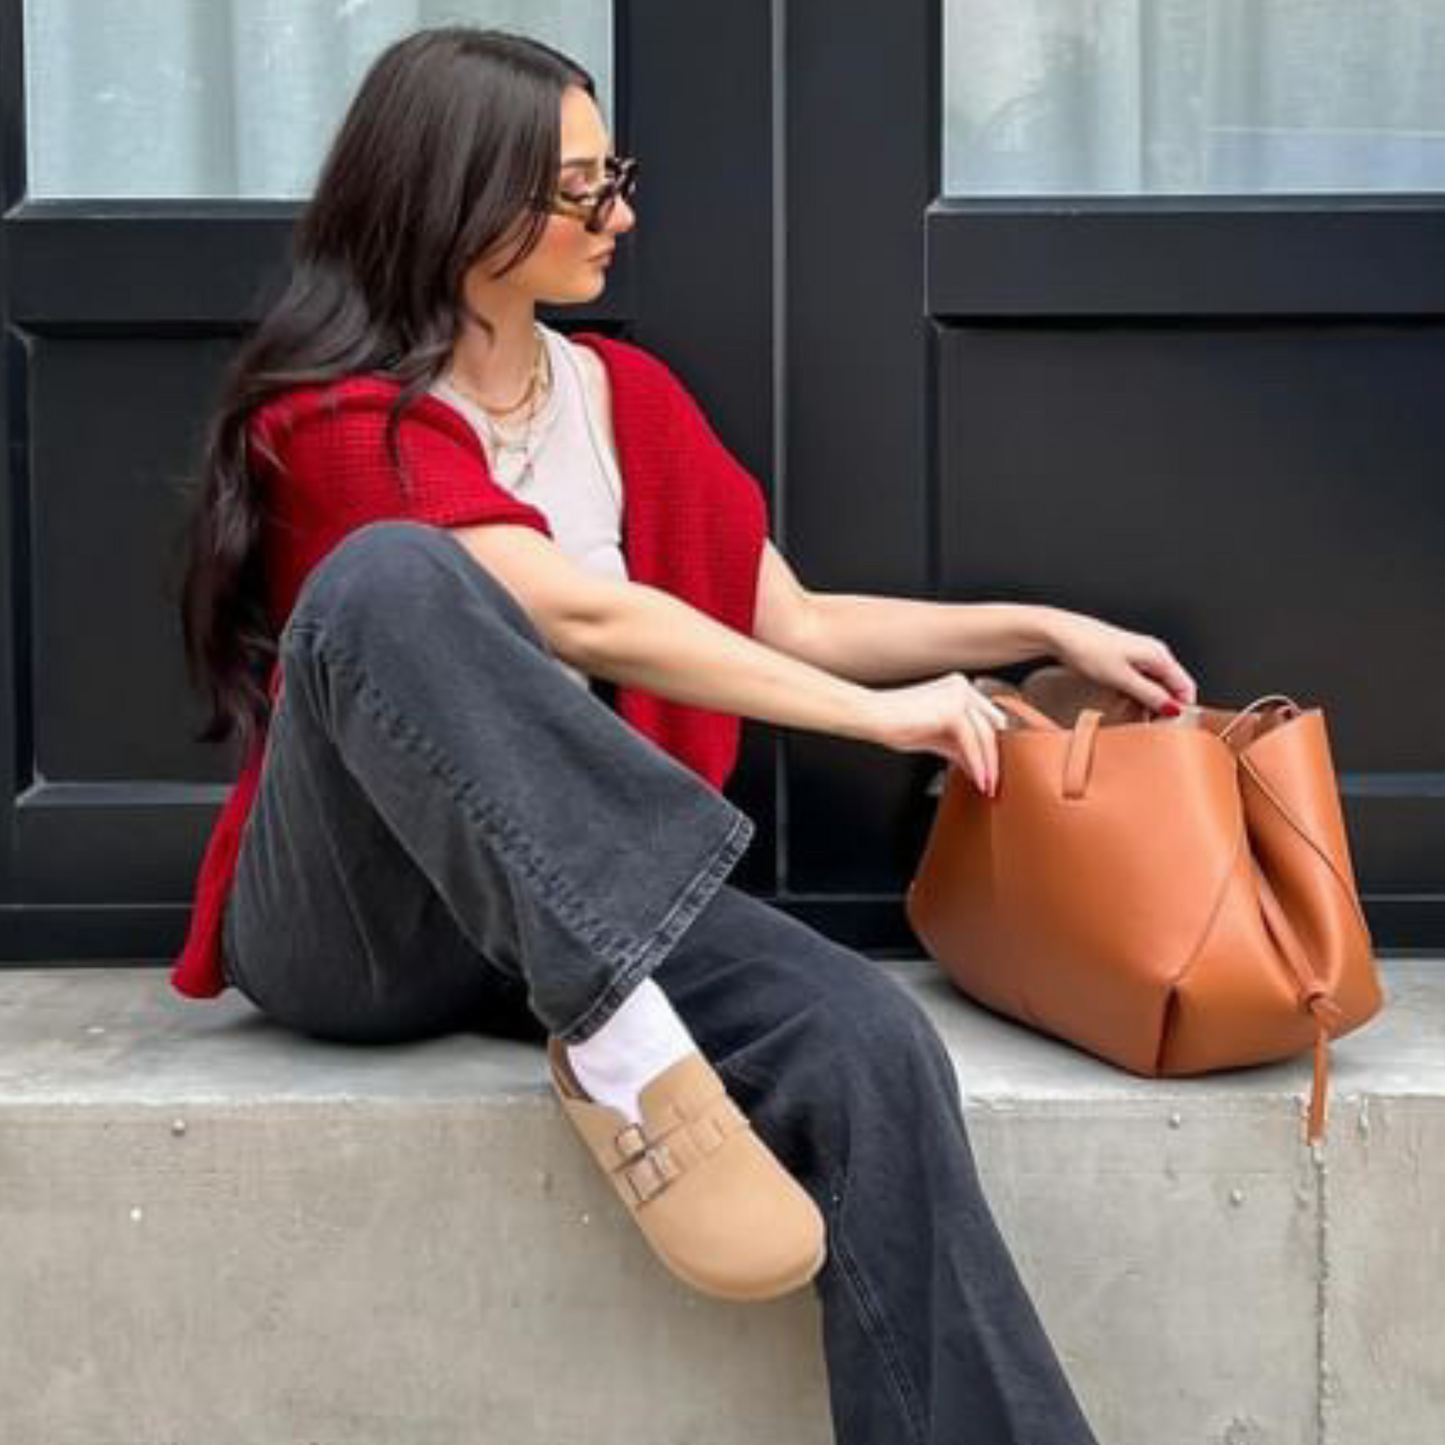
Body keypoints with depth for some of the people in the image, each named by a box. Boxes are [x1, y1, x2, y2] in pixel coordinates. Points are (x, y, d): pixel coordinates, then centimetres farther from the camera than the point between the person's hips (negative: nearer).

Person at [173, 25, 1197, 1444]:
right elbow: (583, 621, -22)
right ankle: (613, 1043, -39)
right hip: (353, 924, -5)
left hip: (577, 899, 5)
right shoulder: (329, 420, -11)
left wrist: (1043, 627, 8)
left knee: (867, 1043, -26)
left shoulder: (629, 395, 11)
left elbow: (791, 625, 15)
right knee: (392, 575, -35)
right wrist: (876, 714, -19)